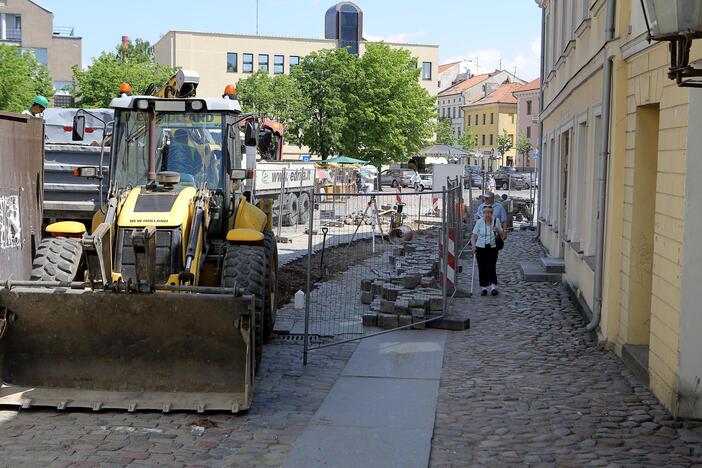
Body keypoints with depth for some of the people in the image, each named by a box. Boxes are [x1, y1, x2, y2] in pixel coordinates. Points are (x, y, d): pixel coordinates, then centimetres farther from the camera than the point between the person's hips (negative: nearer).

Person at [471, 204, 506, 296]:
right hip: (480, 248, 0)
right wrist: (473, 245, -19)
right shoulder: (479, 222, -3)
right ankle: (484, 288, 11)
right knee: (482, 269, 2)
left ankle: (493, 287, -15)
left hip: (493, 248, 0)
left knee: (492, 267, -11)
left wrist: (498, 231, -10)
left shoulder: (496, 221, 1)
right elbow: (474, 236, -4)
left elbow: (501, 234, 12)